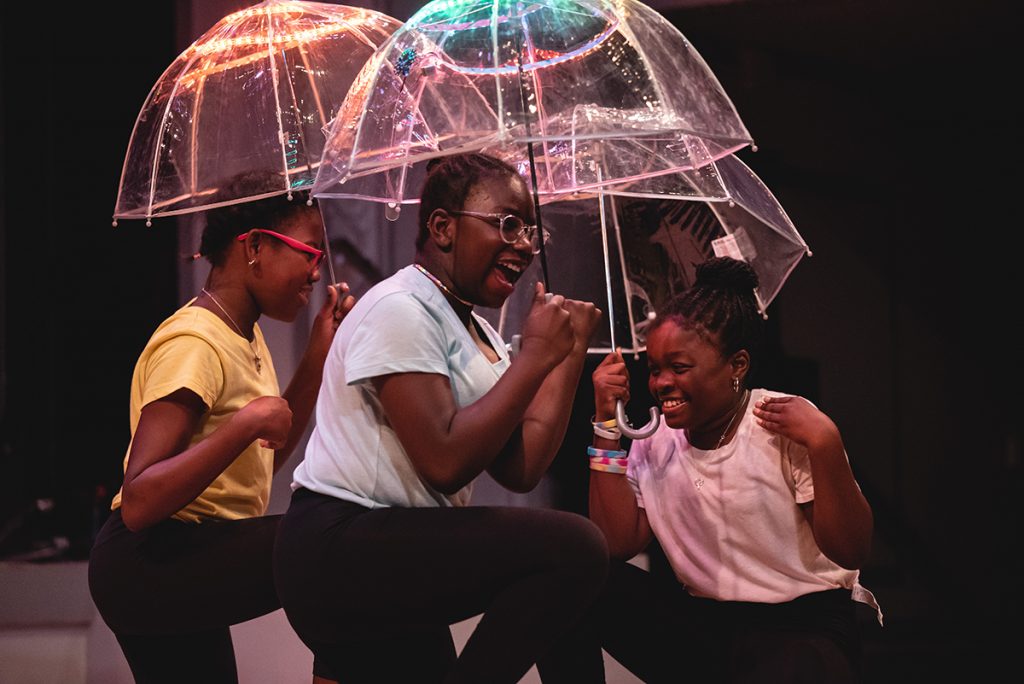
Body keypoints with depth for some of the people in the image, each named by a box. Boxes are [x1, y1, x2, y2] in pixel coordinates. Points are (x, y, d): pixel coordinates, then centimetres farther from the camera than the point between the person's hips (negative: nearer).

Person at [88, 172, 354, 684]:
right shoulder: (194, 344, -19)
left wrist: (318, 355, 12)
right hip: (146, 563, -11)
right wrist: (246, 424, -32)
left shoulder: (243, 336, 11)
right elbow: (138, 503, -28)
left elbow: (268, 456, 20)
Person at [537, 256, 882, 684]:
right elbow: (616, 545, -5)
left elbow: (850, 553, -11)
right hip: (700, 624, 5)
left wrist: (825, 444, -24)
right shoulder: (653, 443, 7)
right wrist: (608, 426, -7)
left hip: (803, 629, -5)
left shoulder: (786, 424, -8)